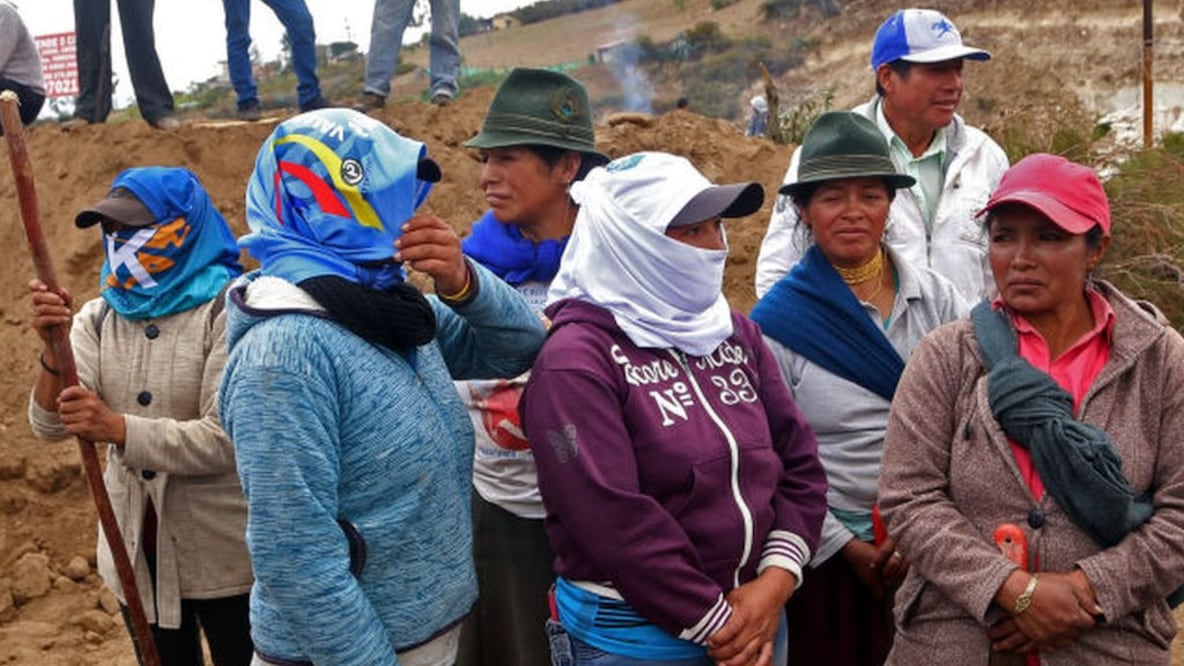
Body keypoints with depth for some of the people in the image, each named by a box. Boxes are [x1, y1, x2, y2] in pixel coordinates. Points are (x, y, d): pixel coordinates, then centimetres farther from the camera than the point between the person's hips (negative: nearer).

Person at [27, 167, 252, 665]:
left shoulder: (228, 310, -15)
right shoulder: (97, 317, 2)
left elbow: (227, 438, -21)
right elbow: (49, 424, -7)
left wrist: (119, 429, -31)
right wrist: (54, 350, -24)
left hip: (221, 554, -5)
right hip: (134, 550, 5)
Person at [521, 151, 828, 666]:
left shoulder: (735, 333, 6)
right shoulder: (577, 360, -16)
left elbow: (799, 461, 5)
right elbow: (614, 520, -21)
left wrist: (776, 580, -7)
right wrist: (717, 622, -16)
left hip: (751, 612, 6)